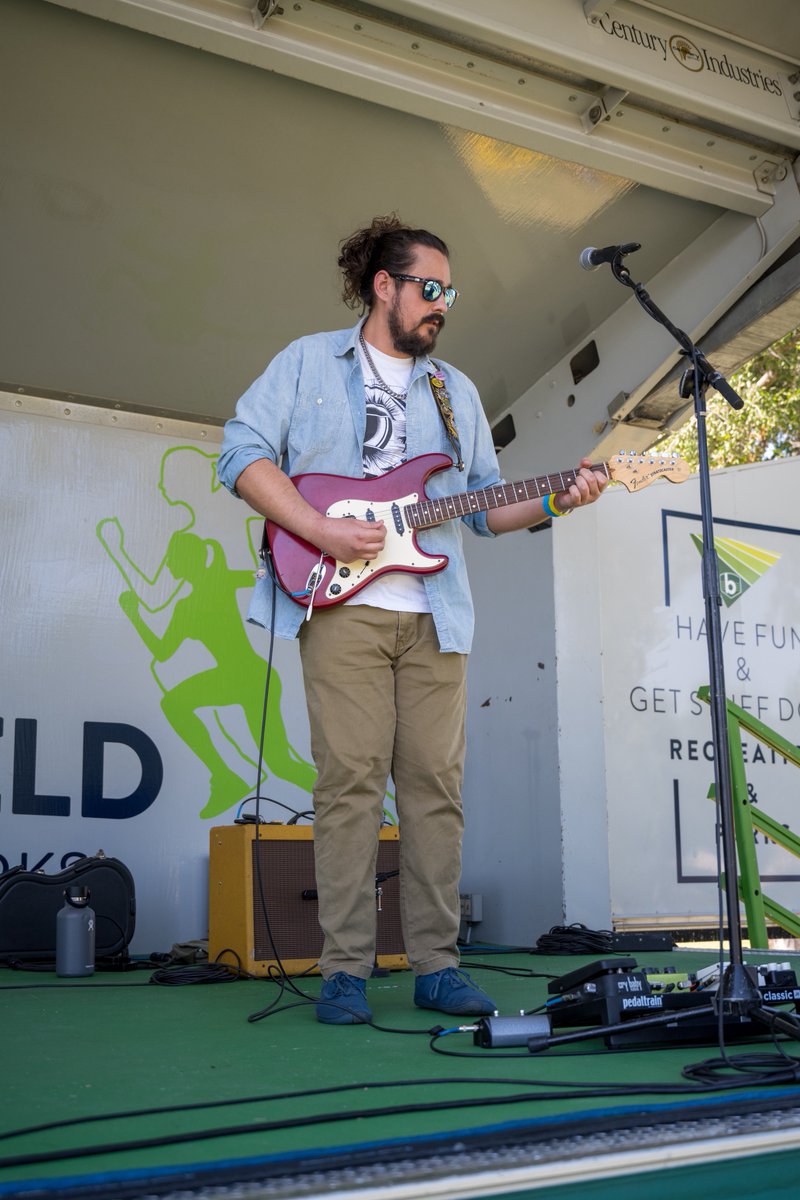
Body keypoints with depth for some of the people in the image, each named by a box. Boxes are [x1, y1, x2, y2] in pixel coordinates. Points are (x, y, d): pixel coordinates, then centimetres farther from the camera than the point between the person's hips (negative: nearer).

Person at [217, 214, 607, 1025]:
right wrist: (321, 531, -12)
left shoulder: (456, 390, 23)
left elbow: (483, 503, 20)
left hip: (434, 615, 4)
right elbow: (242, 451, 0)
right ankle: (345, 972, 0)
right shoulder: (308, 362, 10)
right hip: (342, 603, -4)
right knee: (350, 779, -8)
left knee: (436, 784, 1)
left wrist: (553, 502, 1)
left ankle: (436, 965, 8)